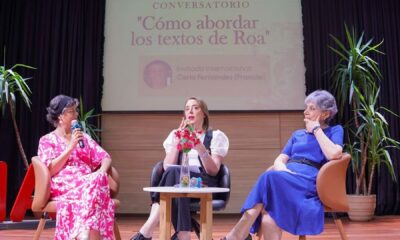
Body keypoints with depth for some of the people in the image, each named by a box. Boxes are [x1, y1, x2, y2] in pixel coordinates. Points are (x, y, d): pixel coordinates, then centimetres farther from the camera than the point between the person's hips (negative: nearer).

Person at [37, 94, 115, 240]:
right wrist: (71, 147, -9)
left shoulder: (84, 137, 22)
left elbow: (106, 158, 14)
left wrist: (101, 171, -9)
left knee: (98, 179, -34)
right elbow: (50, 171, -3)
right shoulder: (47, 140, 11)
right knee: (96, 182, -36)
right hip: (63, 187, -4)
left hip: (88, 184, 4)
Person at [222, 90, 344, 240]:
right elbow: (279, 161, 17)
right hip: (283, 180, 5)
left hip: (309, 182, -5)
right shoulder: (297, 134, 29)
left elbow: (333, 154, -9)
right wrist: (282, 168, -8)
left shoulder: (335, 130, 15)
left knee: (270, 177, -35)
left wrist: (316, 129, 2)